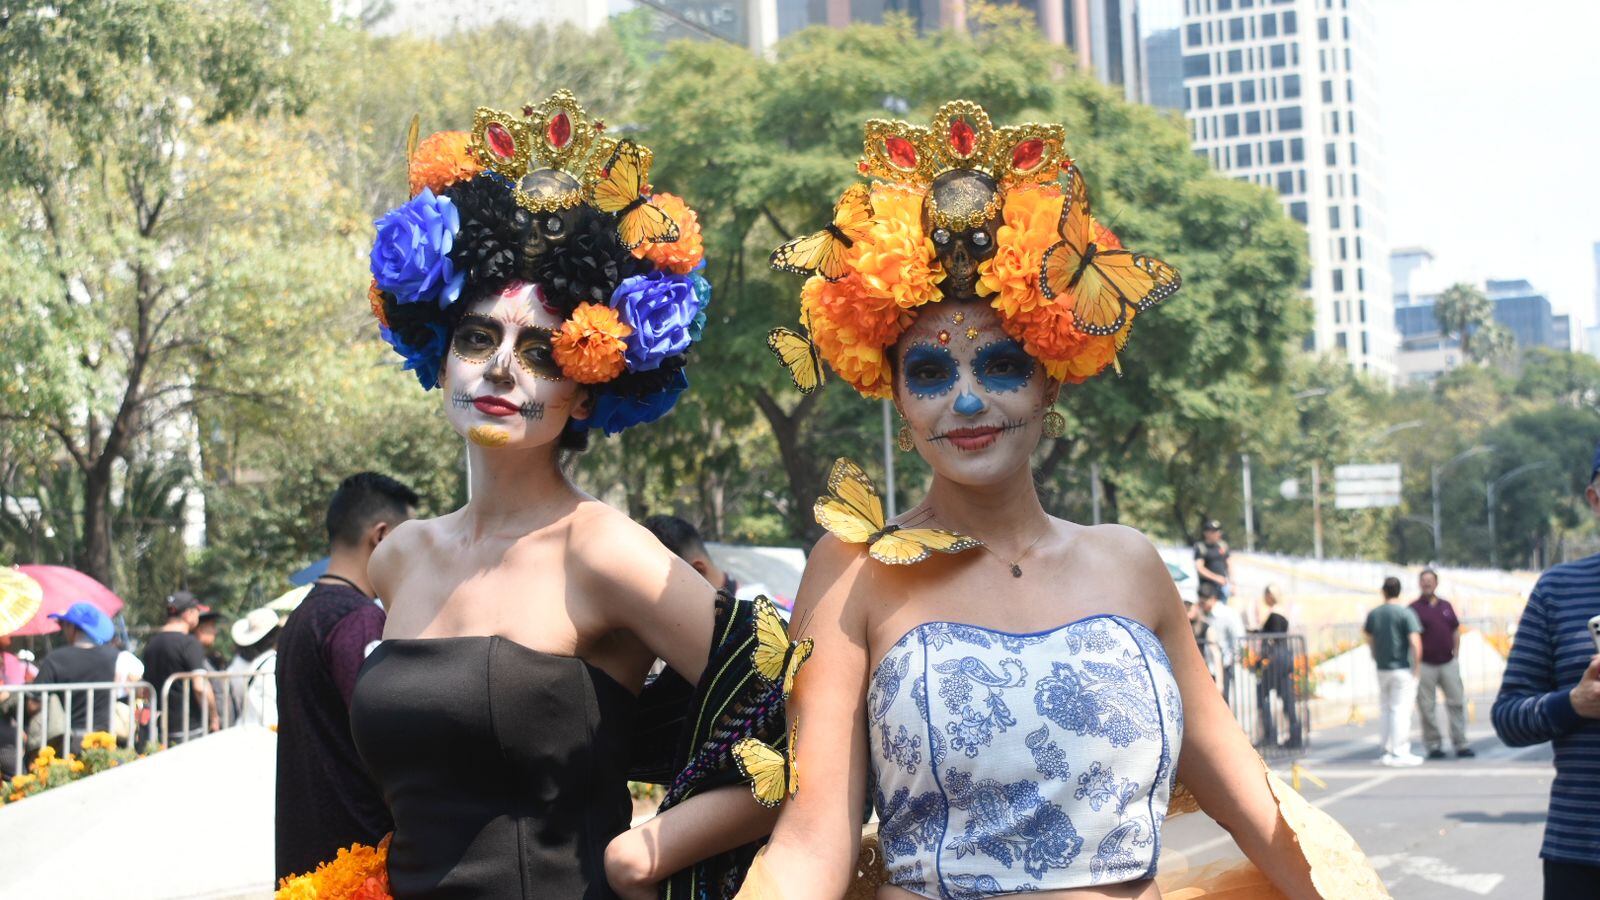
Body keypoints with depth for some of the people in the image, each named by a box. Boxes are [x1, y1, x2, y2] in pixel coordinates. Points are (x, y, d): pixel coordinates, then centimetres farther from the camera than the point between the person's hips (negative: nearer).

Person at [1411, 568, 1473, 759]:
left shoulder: (1446, 606, 12)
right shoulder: (1414, 608, -2)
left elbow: (1456, 631, 17)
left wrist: (1456, 654, 8)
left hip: (1448, 663, 4)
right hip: (1425, 665, -4)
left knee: (1457, 702, 2)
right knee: (1427, 707, 0)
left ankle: (1460, 744, 8)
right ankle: (1433, 745, 8)